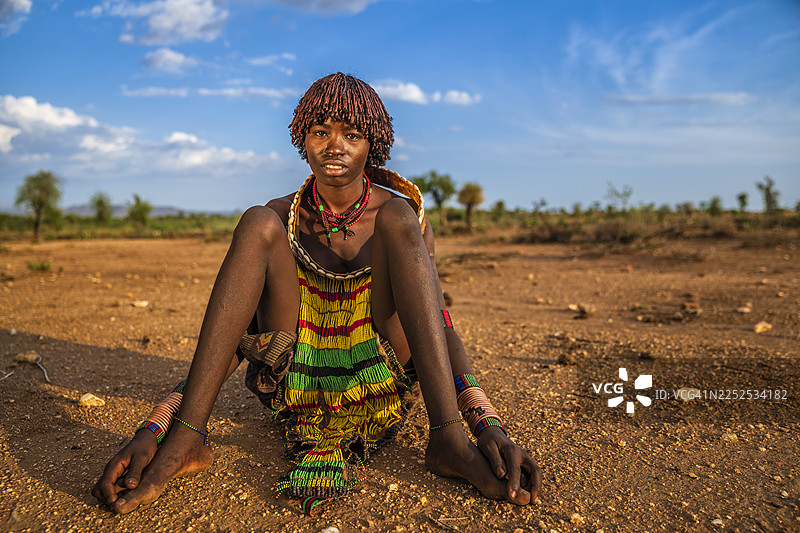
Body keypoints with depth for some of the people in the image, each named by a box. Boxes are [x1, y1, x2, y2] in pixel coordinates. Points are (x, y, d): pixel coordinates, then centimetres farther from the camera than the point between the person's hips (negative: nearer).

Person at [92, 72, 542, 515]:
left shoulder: (399, 213, -1)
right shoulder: (284, 217, 1)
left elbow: (441, 326, -9)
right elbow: (239, 334, -5)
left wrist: (488, 423, -26)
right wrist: (156, 425, -19)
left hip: (383, 392, 0)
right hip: (297, 391, 1)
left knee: (398, 220, -21)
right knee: (258, 224, -17)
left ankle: (448, 439, -32)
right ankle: (186, 437, -27)